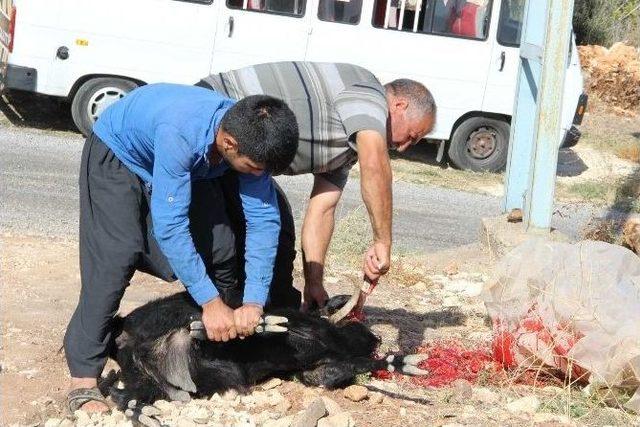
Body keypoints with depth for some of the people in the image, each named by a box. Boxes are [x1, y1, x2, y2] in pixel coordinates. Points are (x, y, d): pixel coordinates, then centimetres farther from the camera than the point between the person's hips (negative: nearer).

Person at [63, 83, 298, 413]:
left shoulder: (250, 138, -27)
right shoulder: (180, 133, -45)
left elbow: (264, 220, -24)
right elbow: (170, 226, -42)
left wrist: (254, 302, -31)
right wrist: (211, 301, -40)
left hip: (187, 164, 6)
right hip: (116, 153, -6)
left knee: (218, 249, -5)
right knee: (118, 255, -21)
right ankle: (83, 380, -17)